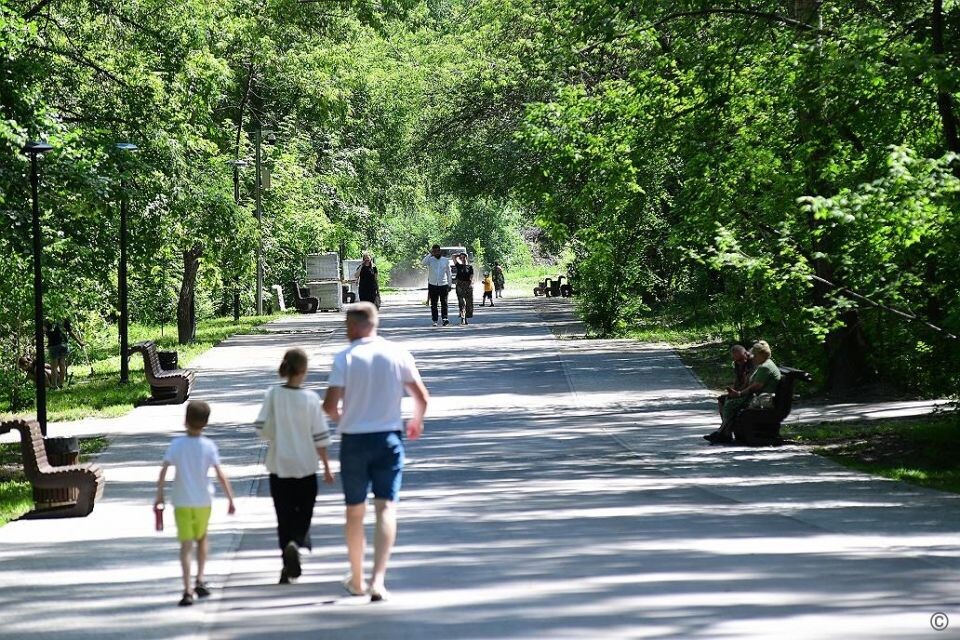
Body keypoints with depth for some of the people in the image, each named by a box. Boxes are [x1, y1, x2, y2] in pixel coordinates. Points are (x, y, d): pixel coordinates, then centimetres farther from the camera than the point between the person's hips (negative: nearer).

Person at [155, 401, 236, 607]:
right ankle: (200, 581, 16)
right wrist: (230, 499, -7)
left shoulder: (177, 444, -5)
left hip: (181, 503, -1)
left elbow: (163, 471, -13)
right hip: (203, 502, 1)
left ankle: (187, 591, -12)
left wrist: (159, 495, -4)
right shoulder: (209, 446, -5)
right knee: (201, 539, 24)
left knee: (186, 545, -1)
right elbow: (220, 475, -11)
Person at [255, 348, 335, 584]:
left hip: (279, 466, 1)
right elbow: (320, 436, -6)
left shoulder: (273, 395, -6)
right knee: (304, 513, 12)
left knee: (284, 517, 10)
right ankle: (296, 543, -17)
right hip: (306, 467, -1)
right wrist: (327, 466, 3)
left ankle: (288, 567, 6)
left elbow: (261, 428, -6)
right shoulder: (311, 398, -9)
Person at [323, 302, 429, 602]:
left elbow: (330, 405, -12)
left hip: (354, 440, 0)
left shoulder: (345, 358, -8)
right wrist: (416, 421, 21)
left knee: (354, 511, 14)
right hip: (388, 438, 0)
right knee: (386, 509, -2)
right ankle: (378, 579, -17)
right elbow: (422, 397, 1)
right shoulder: (397, 353, -2)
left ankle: (356, 579, 27)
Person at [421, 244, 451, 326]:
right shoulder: (430, 259, 2)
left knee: (444, 303, -10)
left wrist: (449, 285, 8)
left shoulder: (446, 260, 7)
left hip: (443, 285, 0)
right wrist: (430, 254, -21)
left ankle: (444, 318, -16)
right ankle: (435, 320, 7)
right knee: (433, 304, 3)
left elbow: (448, 273, 11)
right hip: (432, 285, 0)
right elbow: (423, 262, -20)